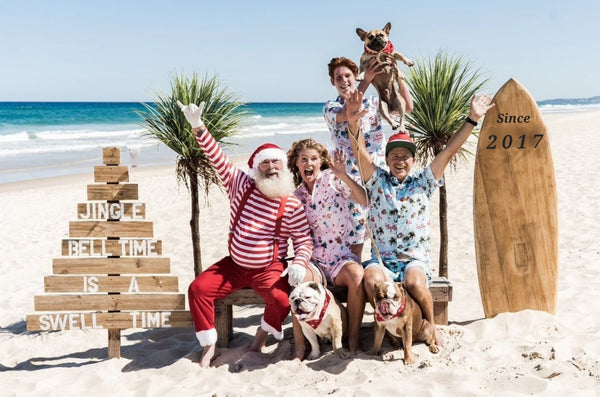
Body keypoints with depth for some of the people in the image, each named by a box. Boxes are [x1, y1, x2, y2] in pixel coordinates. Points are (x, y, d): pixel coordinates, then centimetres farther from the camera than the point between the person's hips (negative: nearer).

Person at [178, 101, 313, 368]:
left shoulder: (292, 206, -7)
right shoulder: (241, 185, -3)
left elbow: (304, 241, -5)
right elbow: (217, 158, -8)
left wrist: (299, 264, -25)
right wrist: (198, 127, -19)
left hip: (270, 269, -2)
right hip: (234, 265, 3)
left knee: (282, 300, -28)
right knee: (198, 289, -14)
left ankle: (262, 334, 5)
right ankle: (208, 346, 1)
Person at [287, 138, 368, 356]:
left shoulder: (331, 179, 0)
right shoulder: (297, 195, 12)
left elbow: (363, 200, -17)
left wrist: (343, 175, -28)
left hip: (342, 256, -2)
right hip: (313, 259, 2)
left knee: (357, 276, -34)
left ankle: (353, 340, -16)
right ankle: (299, 344, -19)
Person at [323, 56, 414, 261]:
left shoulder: (373, 102, 12)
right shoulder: (330, 107, 4)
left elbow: (407, 106, 2)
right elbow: (345, 115, -20)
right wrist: (366, 81, -26)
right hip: (353, 179, -2)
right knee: (355, 234, -2)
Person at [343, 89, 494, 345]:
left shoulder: (422, 183, 10)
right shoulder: (377, 181, 8)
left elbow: (449, 151, 4)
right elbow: (360, 151, -8)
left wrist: (472, 119, -3)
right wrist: (353, 123, -26)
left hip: (415, 259, 0)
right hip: (381, 260, 0)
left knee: (414, 283, -32)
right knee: (371, 279, -33)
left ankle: (430, 326, -3)